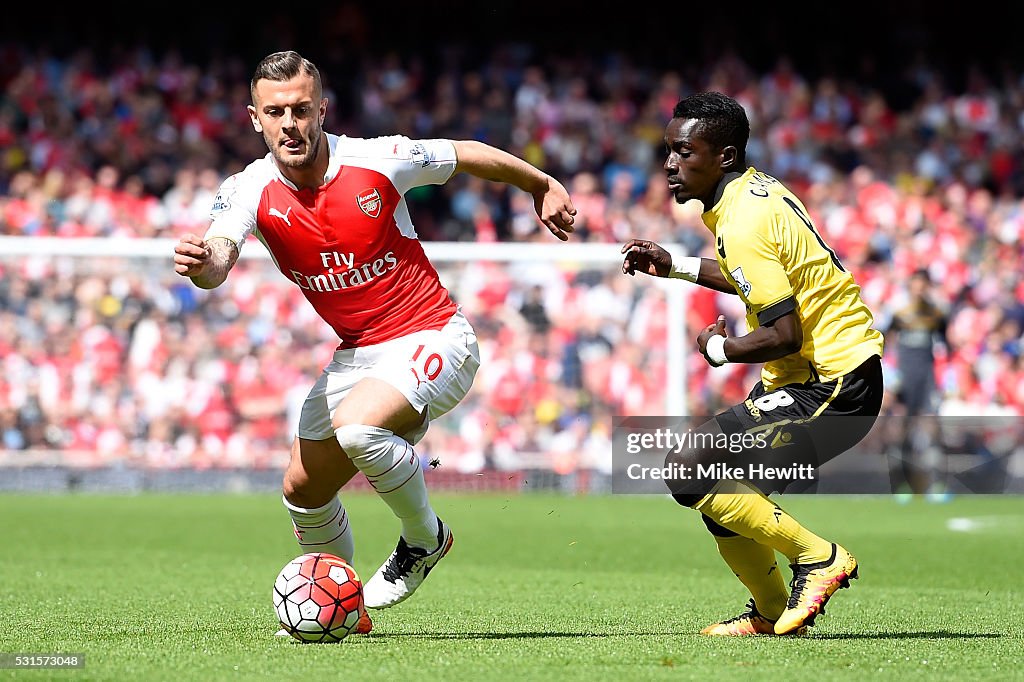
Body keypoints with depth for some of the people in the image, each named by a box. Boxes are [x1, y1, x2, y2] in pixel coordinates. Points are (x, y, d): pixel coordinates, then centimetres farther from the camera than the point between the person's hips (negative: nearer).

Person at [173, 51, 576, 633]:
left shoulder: (378, 160, -17)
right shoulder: (250, 191, -11)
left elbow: (469, 155, 2)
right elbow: (219, 259, -30)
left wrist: (544, 186, 16)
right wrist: (201, 264, -55)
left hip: (433, 338, -6)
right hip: (356, 353, 6)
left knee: (355, 426, -32)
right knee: (304, 490, 8)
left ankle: (426, 538, -5)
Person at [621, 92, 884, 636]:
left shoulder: (743, 223, -20)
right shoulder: (757, 188, 10)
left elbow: (783, 334, -25)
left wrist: (719, 349, -7)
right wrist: (677, 267, 25)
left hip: (832, 386, -10)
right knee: (719, 483, 14)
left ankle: (817, 557, -7)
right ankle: (771, 612, 23)